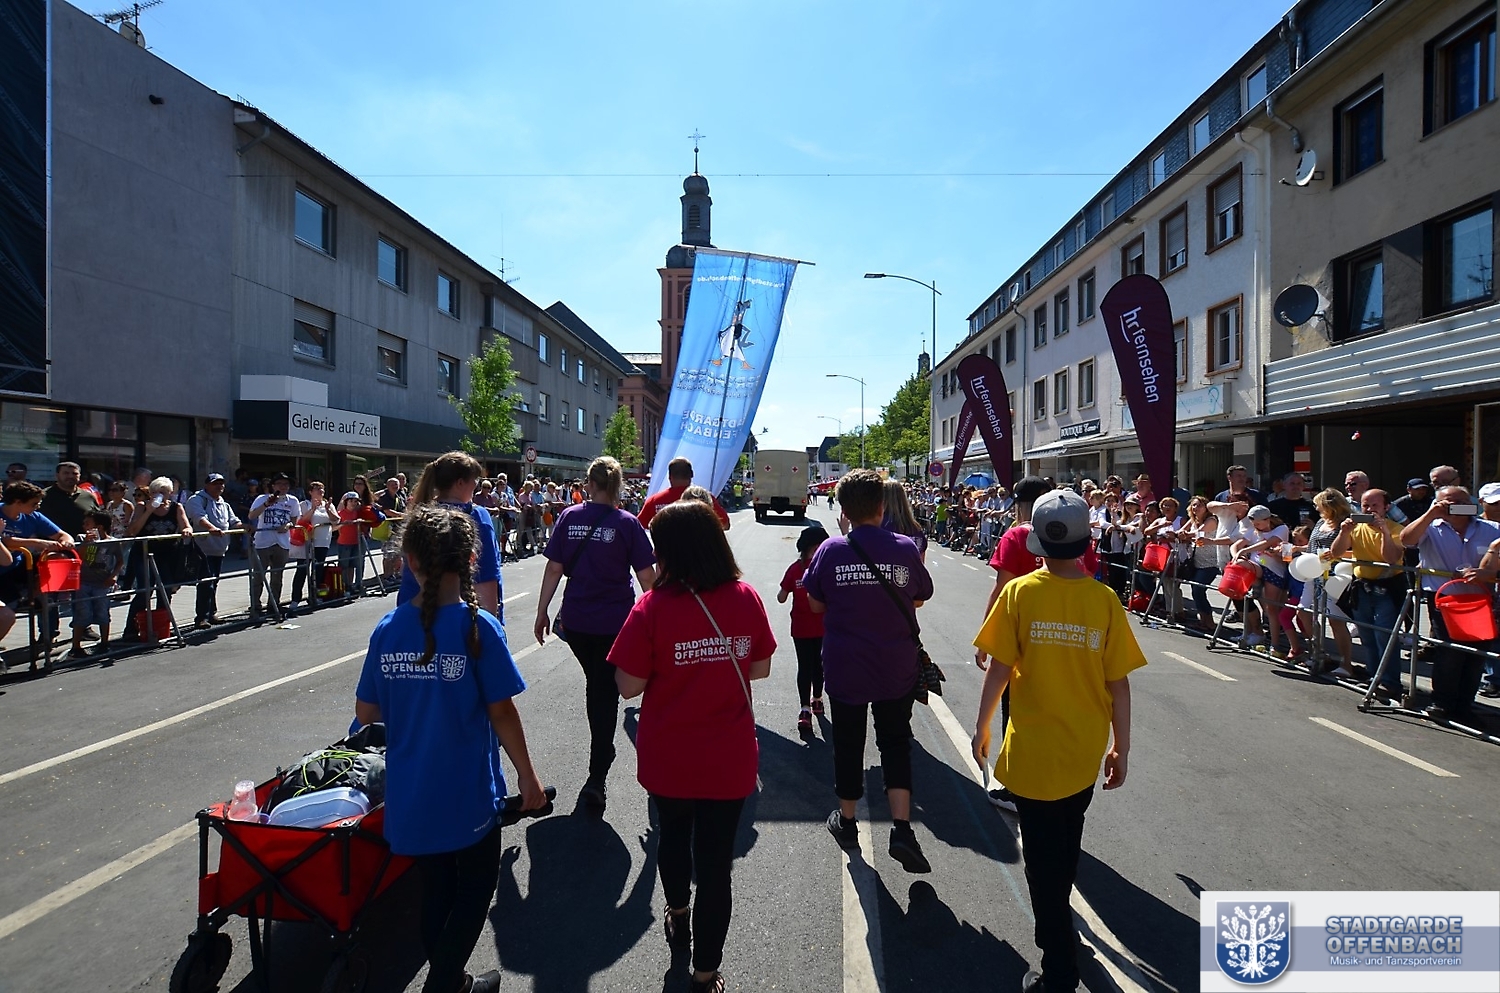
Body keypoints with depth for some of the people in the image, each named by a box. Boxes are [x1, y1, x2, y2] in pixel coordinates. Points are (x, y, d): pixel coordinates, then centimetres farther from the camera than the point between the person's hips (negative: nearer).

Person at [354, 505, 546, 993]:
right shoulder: (478, 627, -17)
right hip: (468, 793, -4)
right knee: (475, 888, 17)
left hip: (410, 795, 5)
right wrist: (527, 775, -2)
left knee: (435, 887, 23)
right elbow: (502, 712, -13)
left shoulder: (388, 629, -5)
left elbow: (365, 713, 3)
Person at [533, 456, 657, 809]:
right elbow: (647, 576, -8)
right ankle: (596, 778, 3)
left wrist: (542, 613, 7)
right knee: (606, 693, 5)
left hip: (576, 620, 3)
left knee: (595, 685, 24)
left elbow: (554, 569, -1)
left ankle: (602, 751, 42)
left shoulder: (569, 517, -1)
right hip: (616, 621, -3)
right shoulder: (627, 523, -8)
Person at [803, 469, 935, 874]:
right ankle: (902, 829, 4)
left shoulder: (831, 550, -11)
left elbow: (815, 604, 0)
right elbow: (920, 598, 5)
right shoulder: (905, 548, -10)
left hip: (845, 667, 0)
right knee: (895, 744, 13)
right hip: (897, 668, 0)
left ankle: (846, 819, 31)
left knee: (848, 743, 15)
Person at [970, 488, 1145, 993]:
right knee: (1067, 848, 26)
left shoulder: (1020, 592, -15)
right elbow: (1119, 684, -6)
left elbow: (999, 669, -12)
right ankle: (1057, 927, 48)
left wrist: (981, 726, 2)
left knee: (1043, 858, 10)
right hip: (1084, 750, 4)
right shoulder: (1105, 600, -10)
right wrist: (1121, 748, 7)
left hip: (1033, 751, -3)